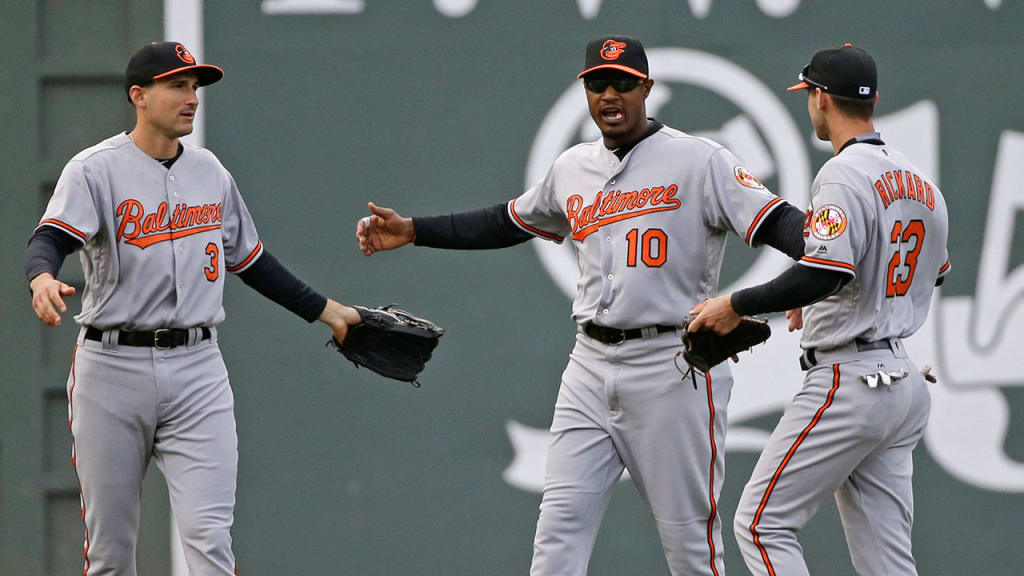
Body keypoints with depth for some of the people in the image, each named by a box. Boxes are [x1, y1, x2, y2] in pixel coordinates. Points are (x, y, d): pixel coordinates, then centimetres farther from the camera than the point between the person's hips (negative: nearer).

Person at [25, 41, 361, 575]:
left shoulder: (210, 172, 12)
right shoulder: (96, 170, -5)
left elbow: (251, 261, 24)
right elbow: (49, 240, -21)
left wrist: (324, 310, 23)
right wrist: (42, 279, -44)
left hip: (196, 370, 3)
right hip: (113, 366, -3)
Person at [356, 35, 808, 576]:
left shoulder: (699, 161, -6)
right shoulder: (574, 168, 14)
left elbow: (774, 221, -16)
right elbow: (510, 222, 29)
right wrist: (413, 230, 26)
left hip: (672, 367, -6)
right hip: (591, 366, 6)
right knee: (560, 523, -1)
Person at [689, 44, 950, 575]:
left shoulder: (845, 174, -15)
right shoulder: (919, 182, 13)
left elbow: (824, 273, -26)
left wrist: (736, 305, -13)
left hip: (849, 382, -9)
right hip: (905, 383, 9)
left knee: (762, 522, -4)